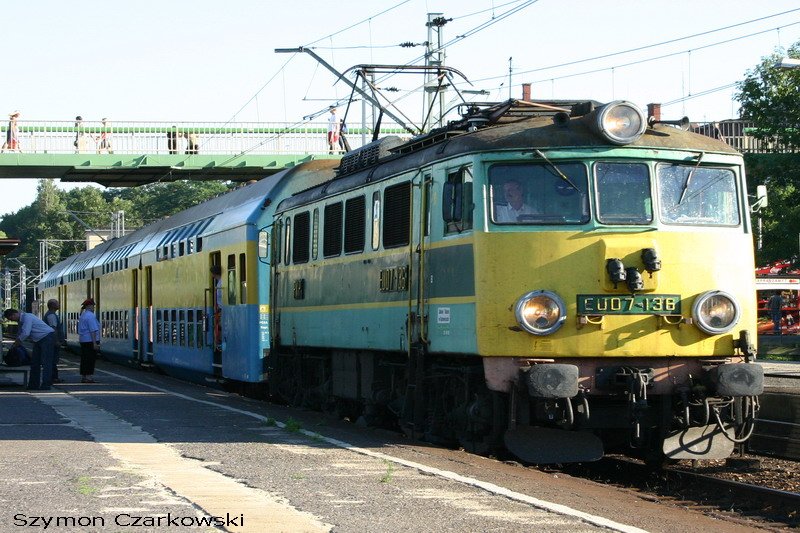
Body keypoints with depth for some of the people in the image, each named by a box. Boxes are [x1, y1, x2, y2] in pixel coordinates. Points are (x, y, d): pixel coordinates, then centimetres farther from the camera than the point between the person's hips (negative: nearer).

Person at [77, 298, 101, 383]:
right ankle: (89, 377, -7)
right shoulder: (91, 316, -14)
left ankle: (83, 377, 13)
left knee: (84, 359, 11)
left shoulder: (82, 315, 15)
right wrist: (95, 343, -20)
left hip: (83, 340, 9)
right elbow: (93, 330, -19)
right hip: (90, 340, -9)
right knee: (90, 359, -6)